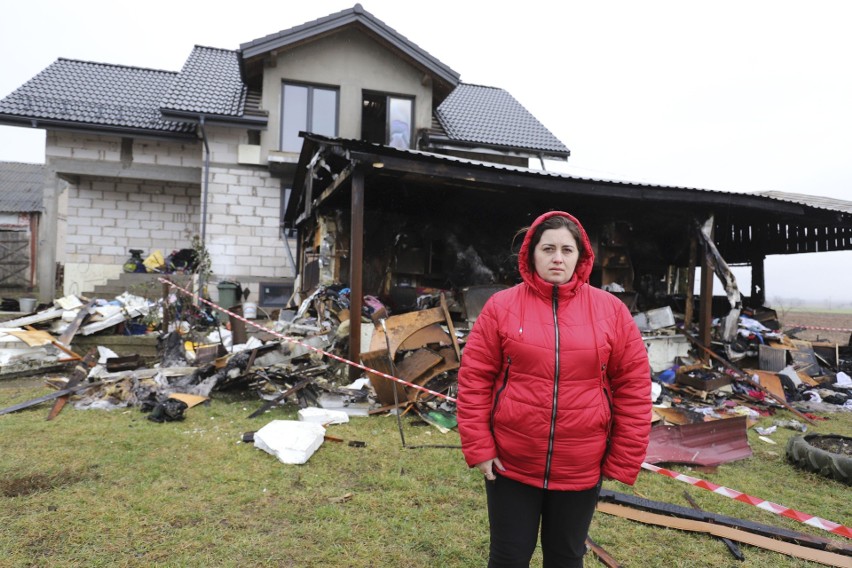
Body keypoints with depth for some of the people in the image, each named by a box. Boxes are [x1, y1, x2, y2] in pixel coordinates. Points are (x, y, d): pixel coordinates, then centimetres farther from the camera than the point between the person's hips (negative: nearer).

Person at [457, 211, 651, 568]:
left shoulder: (611, 311, -3)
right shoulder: (501, 306, -6)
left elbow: (634, 387, -1)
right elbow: (474, 379, -5)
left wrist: (624, 460, -2)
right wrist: (478, 448, -8)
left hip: (581, 469, 1)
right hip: (510, 464, -1)